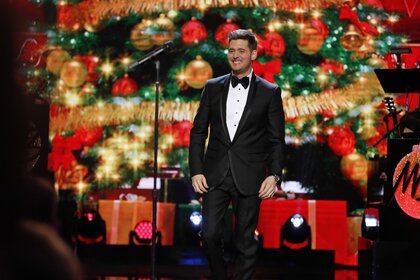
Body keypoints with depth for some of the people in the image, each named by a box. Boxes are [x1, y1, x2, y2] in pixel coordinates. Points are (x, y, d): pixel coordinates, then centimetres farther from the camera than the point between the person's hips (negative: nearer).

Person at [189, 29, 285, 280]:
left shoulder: (269, 92, 3)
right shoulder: (213, 88, 9)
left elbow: (277, 139, 3)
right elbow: (198, 132, 9)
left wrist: (274, 175, -9)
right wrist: (196, 170, 0)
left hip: (249, 177, -2)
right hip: (215, 174, 2)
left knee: (246, 240, 2)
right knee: (210, 235, -3)